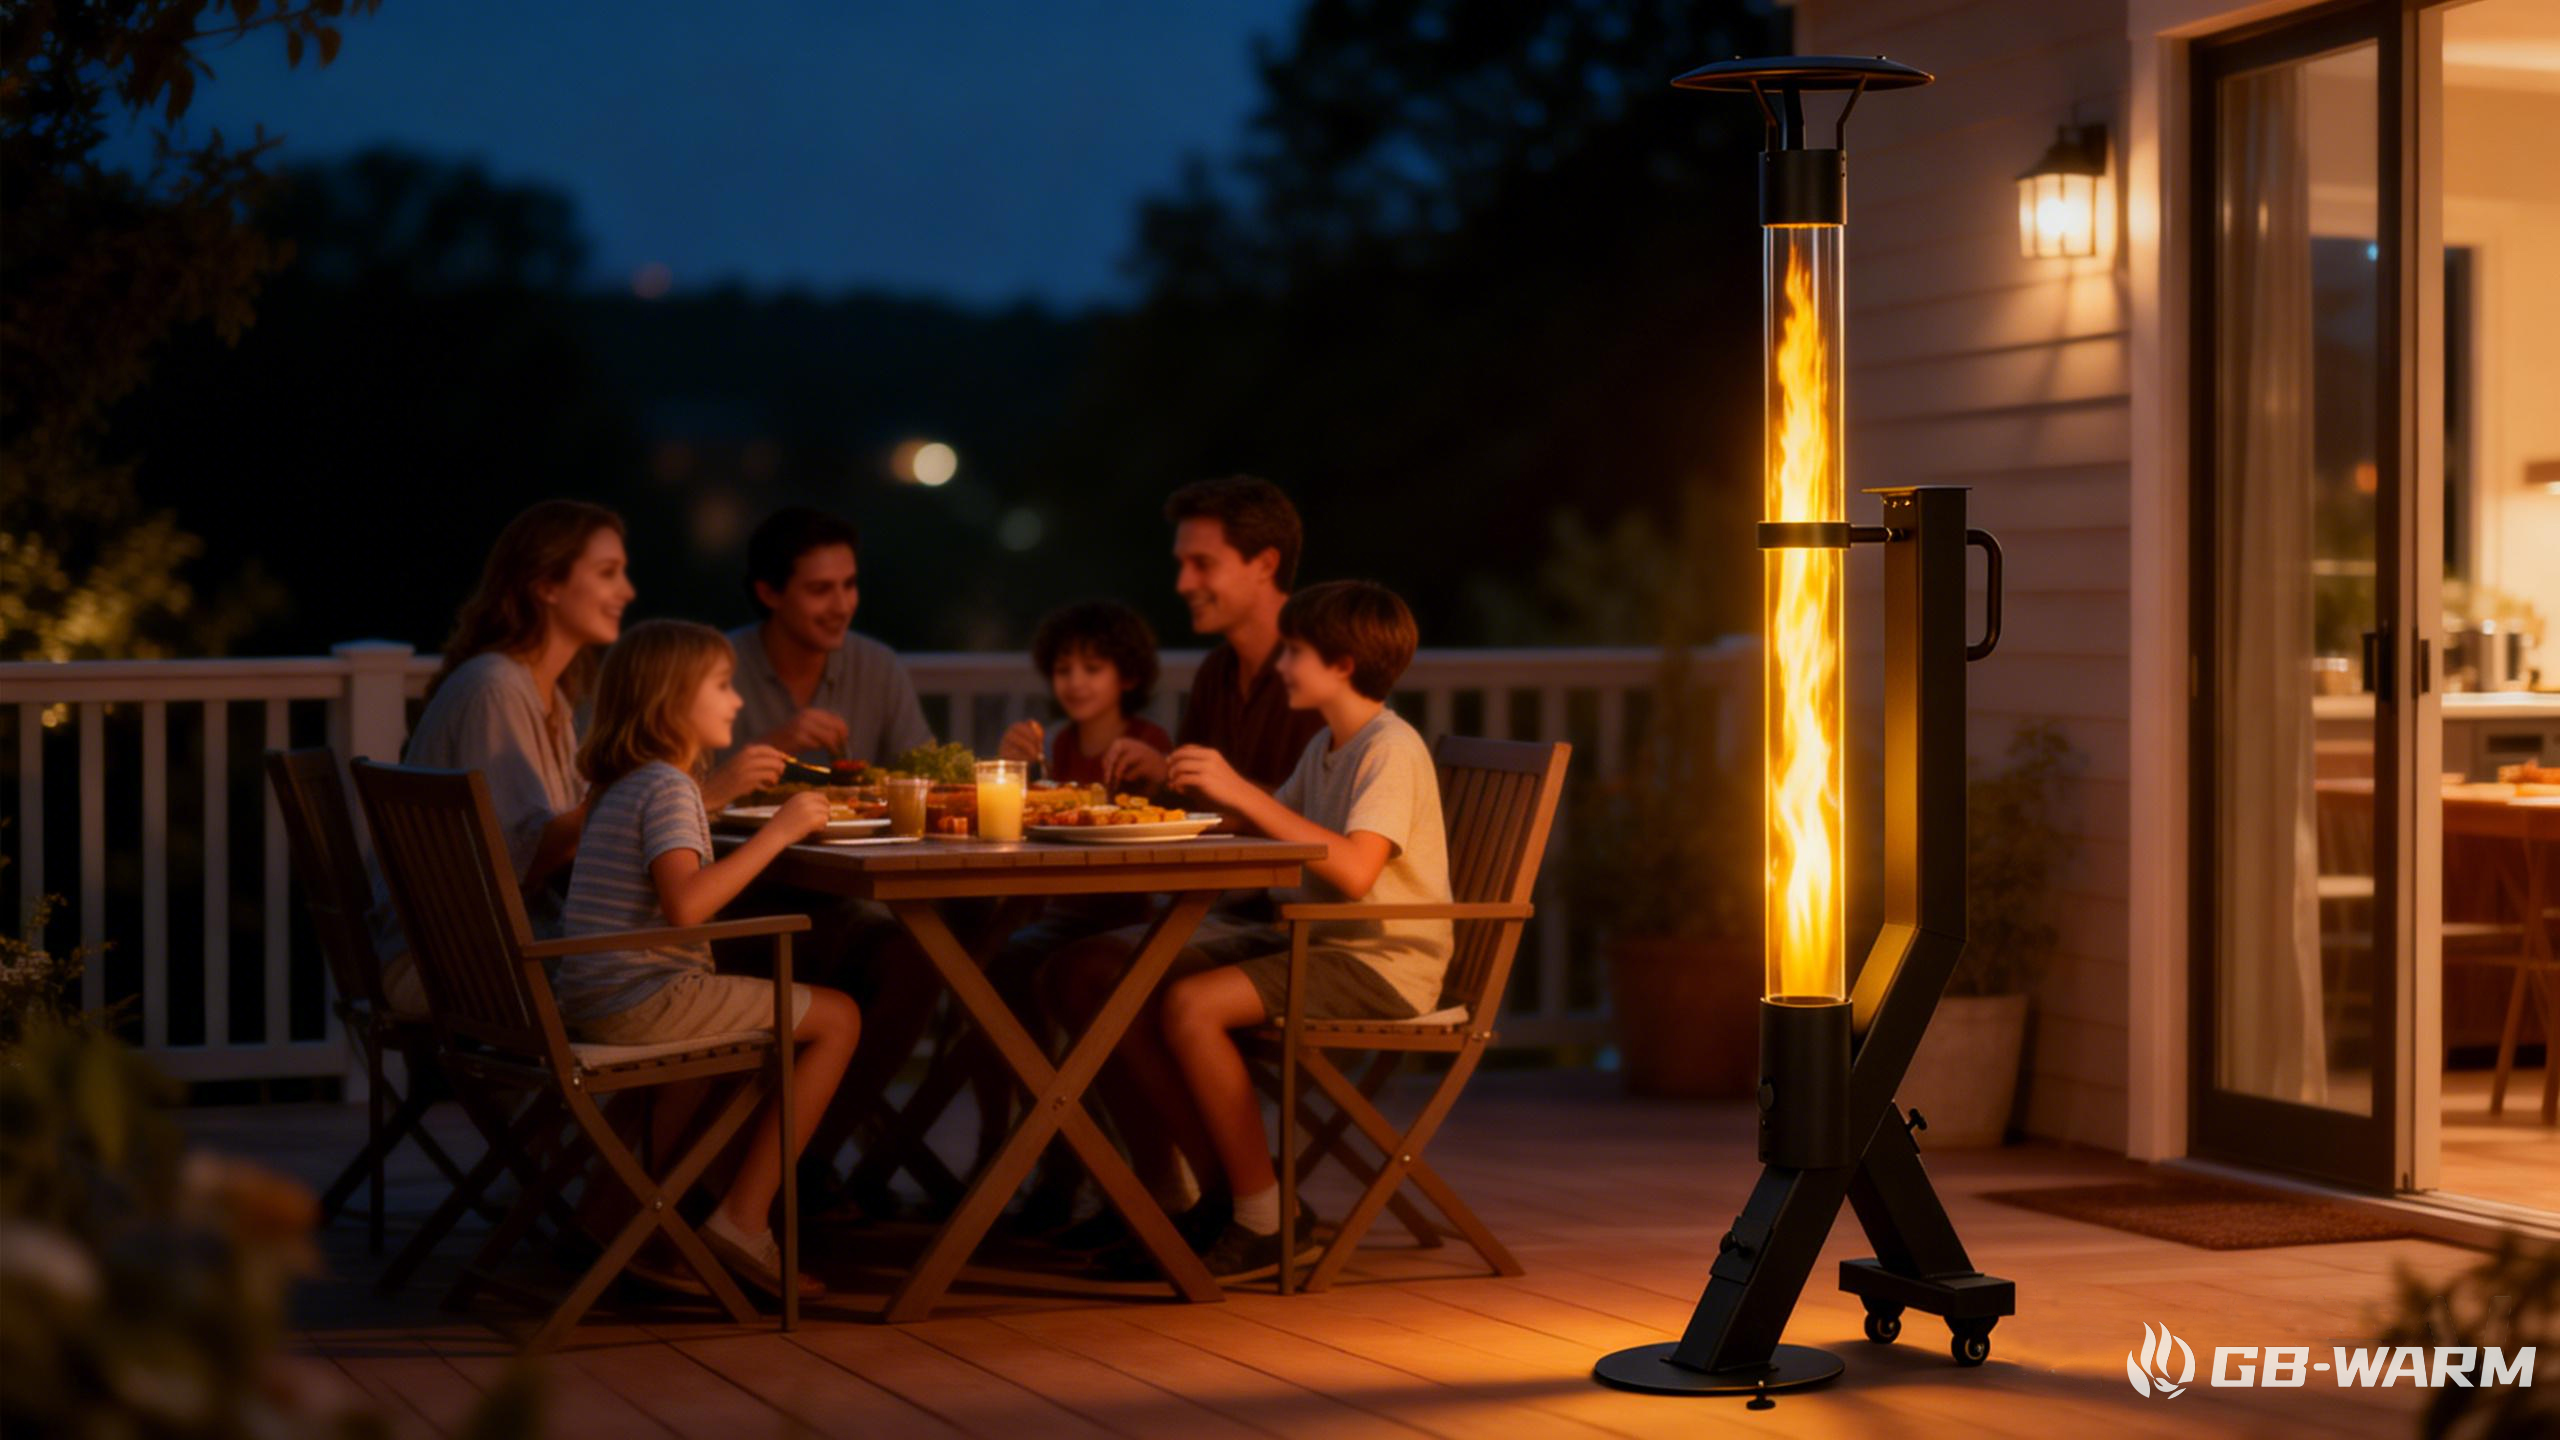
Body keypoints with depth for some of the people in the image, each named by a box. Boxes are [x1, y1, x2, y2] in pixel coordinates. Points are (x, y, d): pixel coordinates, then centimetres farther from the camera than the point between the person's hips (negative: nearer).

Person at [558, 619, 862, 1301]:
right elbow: (685, 902, -27)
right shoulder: (668, 788, -13)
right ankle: (744, 1219, -6)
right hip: (641, 999, -10)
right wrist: (776, 832, -22)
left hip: (587, 1003, 10)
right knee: (837, 1018, -3)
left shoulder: (624, 786, 17)